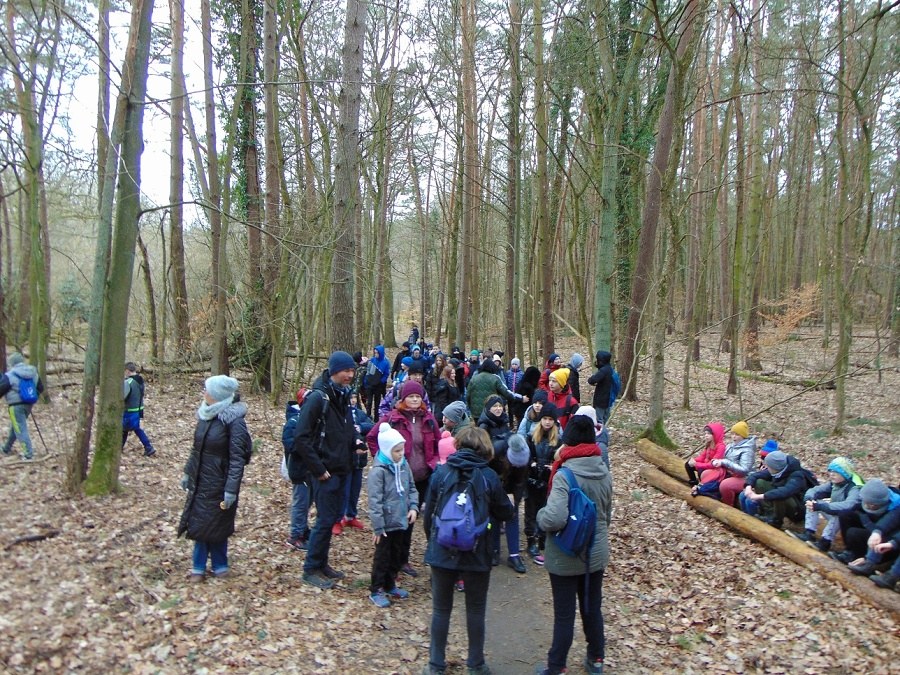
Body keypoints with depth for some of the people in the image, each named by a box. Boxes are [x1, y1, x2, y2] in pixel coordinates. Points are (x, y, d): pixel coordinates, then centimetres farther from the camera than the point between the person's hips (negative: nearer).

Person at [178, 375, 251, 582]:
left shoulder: (234, 420, -19)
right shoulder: (206, 414, 3)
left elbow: (237, 458, -20)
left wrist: (231, 490, -23)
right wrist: (188, 472, 18)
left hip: (219, 484, -7)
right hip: (200, 481, 7)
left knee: (215, 525, 5)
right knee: (199, 523, 13)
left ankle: (219, 566, 23)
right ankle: (199, 566, 26)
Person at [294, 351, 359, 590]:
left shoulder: (344, 396, 10)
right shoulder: (317, 398, -16)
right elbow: (301, 438, -19)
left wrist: (354, 445, 11)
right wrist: (318, 469, -17)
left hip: (342, 470, 8)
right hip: (325, 472, -8)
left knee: (334, 517, 14)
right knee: (325, 519, -3)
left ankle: (321, 563, 28)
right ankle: (311, 569, 12)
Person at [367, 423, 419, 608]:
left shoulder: (404, 465, 1)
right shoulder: (378, 471, -20)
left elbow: (411, 488, 13)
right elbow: (375, 501, -20)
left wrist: (413, 506, -3)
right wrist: (377, 527, -19)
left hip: (400, 521, 7)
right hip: (386, 523, -7)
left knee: (397, 555, 19)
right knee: (382, 557, 6)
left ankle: (390, 585, 36)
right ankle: (376, 591, 22)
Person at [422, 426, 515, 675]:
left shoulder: (441, 472, -6)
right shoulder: (488, 476, -9)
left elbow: (428, 514, 1)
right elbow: (505, 513, 0)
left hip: (442, 552, 1)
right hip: (477, 554, -1)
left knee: (441, 609, 15)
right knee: (476, 610, 16)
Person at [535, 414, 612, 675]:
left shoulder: (564, 475, -25)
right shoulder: (604, 473, -4)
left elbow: (555, 518, -34)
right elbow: (607, 513, 9)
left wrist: (540, 515, -13)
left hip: (566, 557, -5)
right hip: (596, 553, 6)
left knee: (564, 614, 9)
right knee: (593, 608, 22)